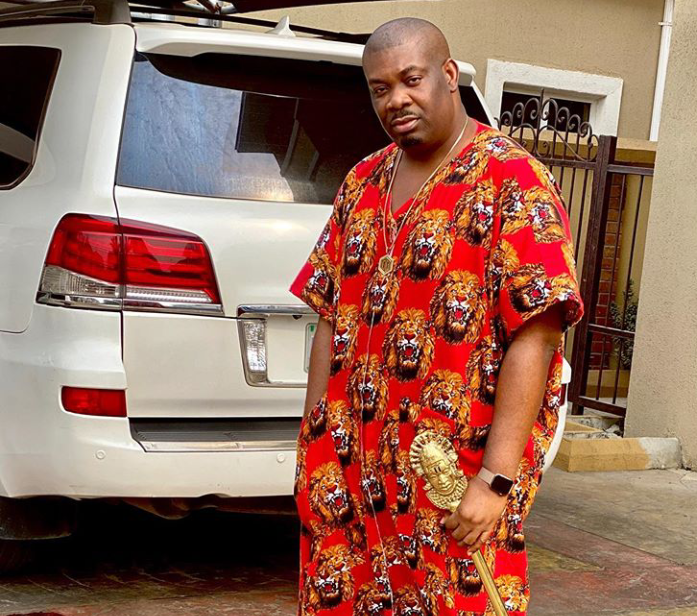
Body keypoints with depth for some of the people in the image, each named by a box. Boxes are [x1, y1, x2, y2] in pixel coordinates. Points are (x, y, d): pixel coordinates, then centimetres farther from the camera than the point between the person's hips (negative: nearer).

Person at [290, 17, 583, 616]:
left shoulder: (510, 178, -9)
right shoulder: (362, 183, 12)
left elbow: (533, 337, -16)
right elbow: (331, 319, 15)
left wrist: (496, 479, -21)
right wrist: (315, 446, 9)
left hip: (459, 484, -6)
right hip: (351, 475, 6)